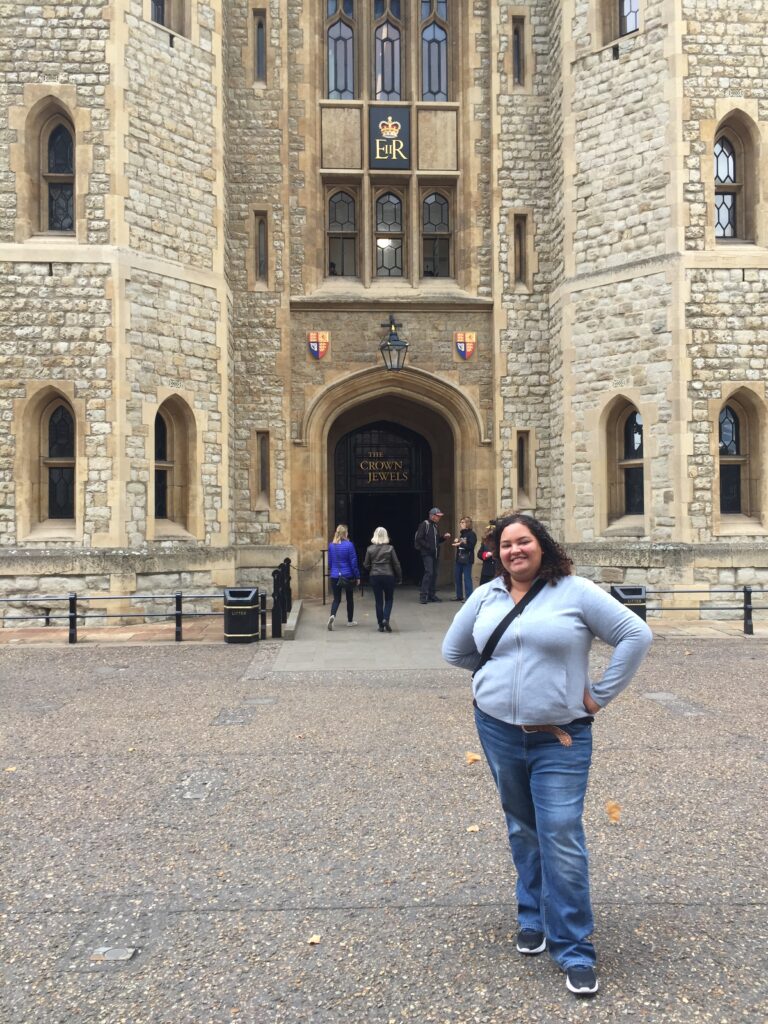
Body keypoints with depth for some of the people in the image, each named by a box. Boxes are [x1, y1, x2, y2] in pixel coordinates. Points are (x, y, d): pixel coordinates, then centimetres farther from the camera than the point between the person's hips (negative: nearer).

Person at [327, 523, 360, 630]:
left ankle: (332, 615, -20)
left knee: (337, 598, 8)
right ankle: (350, 620, 24)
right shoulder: (349, 545, -11)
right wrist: (357, 577, -2)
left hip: (334, 576, 3)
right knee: (350, 598, 15)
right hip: (348, 576, -3)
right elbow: (353, 562, -9)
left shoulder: (331, 545, 2)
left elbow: (329, 561, 10)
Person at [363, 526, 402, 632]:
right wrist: (399, 577, 7)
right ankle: (386, 619, -8)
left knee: (378, 601, 8)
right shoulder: (390, 548, -6)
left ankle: (381, 625, 8)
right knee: (389, 599, 13)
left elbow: (366, 565, 2)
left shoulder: (370, 549, -2)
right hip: (388, 576, -1)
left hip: (374, 577, 1)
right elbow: (396, 564, -3)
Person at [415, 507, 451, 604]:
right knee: (429, 572, -16)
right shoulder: (424, 524, -7)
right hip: (426, 553, -8)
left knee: (434, 573, 7)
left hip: (434, 553, 8)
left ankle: (431, 594, 15)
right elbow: (419, 539, -14)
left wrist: (444, 537, 7)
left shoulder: (435, 526, 18)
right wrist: (428, 547, -19)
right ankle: (423, 595, -12)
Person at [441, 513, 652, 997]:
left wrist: (600, 695, -9)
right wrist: (497, 675, 9)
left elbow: (636, 635, -10)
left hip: (560, 738, -4)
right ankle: (533, 917, 37)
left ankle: (575, 952, 7)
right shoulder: (486, 597, 4)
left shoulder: (575, 591, -9)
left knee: (561, 838, -6)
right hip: (498, 730, 4)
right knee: (523, 830, 17)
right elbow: (454, 650, 17)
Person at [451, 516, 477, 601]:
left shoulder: (472, 534, -8)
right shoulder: (462, 534, 16)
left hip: (467, 560, -8)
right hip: (459, 559, 8)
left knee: (467, 578, -6)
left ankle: (469, 597, -2)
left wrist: (460, 544, -20)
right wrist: (456, 542, 4)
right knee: (457, 577, 10)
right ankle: (459, 596, 19)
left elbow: (471, 546, -17)